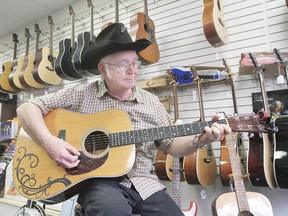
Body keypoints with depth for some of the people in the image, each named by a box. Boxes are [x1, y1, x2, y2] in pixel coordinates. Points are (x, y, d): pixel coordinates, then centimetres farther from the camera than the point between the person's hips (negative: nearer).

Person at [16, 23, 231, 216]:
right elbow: (27, 108, -2)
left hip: (142, 182, 4)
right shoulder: (81, 94, -3)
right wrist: (49, 142, -18)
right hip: (97, 180, -3)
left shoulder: (151, 102, 5)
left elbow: (171, 145, 7)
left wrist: (198, 141, -12)